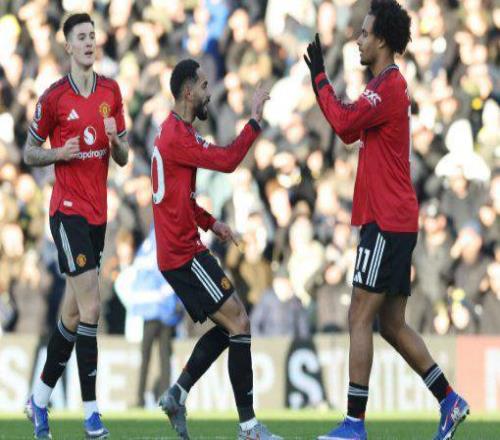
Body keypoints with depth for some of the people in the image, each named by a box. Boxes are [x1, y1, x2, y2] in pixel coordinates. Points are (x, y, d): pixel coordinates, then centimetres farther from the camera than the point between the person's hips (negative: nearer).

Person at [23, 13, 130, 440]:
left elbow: (122, 159, 14)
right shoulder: (54, 97, -6)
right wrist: (58, 153, -16)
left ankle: (40, 399, 23)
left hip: (98, 212, 6)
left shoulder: (111, 92, 9)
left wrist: (116, 139, -8)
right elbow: (29, 152, 3)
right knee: (90, 307, -15)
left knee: (73, 314, 10)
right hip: (68, 209, -6)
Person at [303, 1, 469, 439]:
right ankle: (450, 402, 15)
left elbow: (343, 122, -21)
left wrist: (319, 75, -11)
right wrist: (319, 79, 16)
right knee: (392, 325, 13)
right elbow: (349, 132, 23)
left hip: (387, 222, -10)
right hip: (396, 221, 10)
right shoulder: (385, 85, 18)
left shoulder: (390, 86, -13)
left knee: (360, 318, -10)